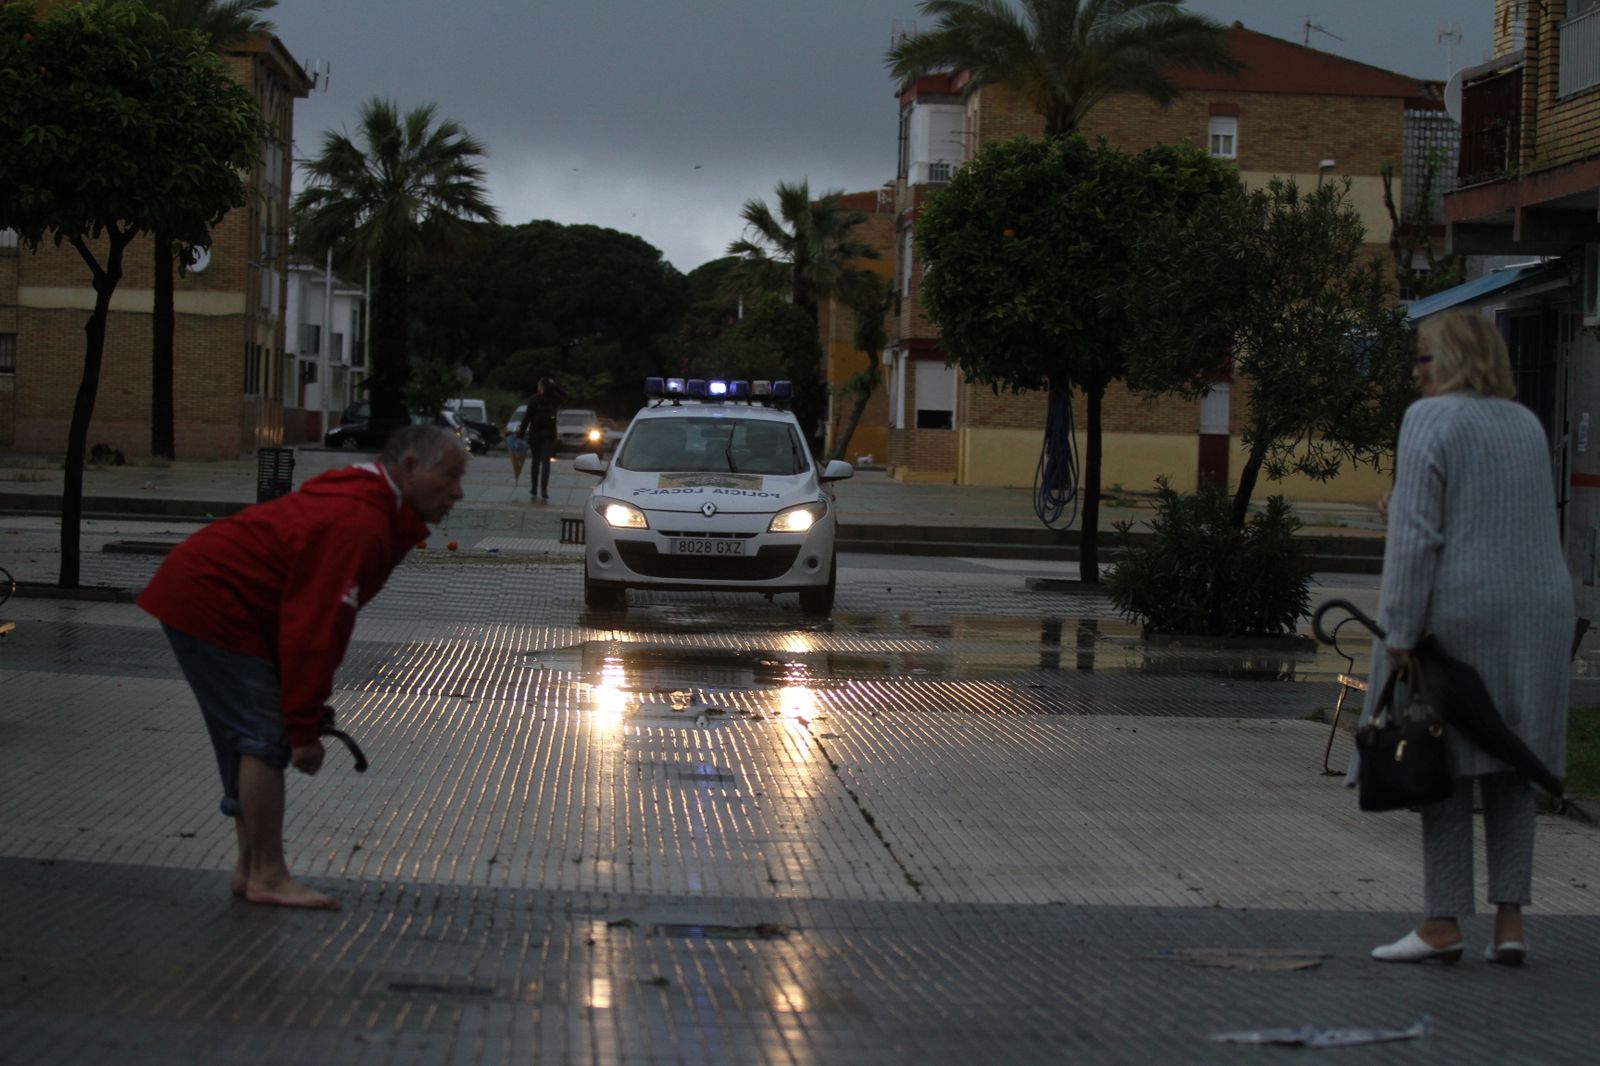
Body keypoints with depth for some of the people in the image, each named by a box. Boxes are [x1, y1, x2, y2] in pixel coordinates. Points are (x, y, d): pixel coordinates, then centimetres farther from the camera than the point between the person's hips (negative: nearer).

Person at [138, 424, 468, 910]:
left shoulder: (360, 505, 11)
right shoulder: (357, 525, -23)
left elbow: (317, 621, 18)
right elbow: (313, 630, -26)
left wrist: (307, 715, 16)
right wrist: (305, 729, -20)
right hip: (208, 603, -11)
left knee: (253, 738, 14)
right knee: (267, 740, -11)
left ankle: (251, 869, 20)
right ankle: (267, 878, -7)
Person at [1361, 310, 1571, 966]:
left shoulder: (1431, 420, -8)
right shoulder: (1526, 425, 14)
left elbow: (1416, 534, -15)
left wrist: (1400, 632, -14)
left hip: (1457, 610, -6)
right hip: (1536, 611, 6)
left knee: (1446, 766, -1)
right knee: (1509, 770, 10)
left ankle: (1443, 923, 1)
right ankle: (1510, 920, 6)